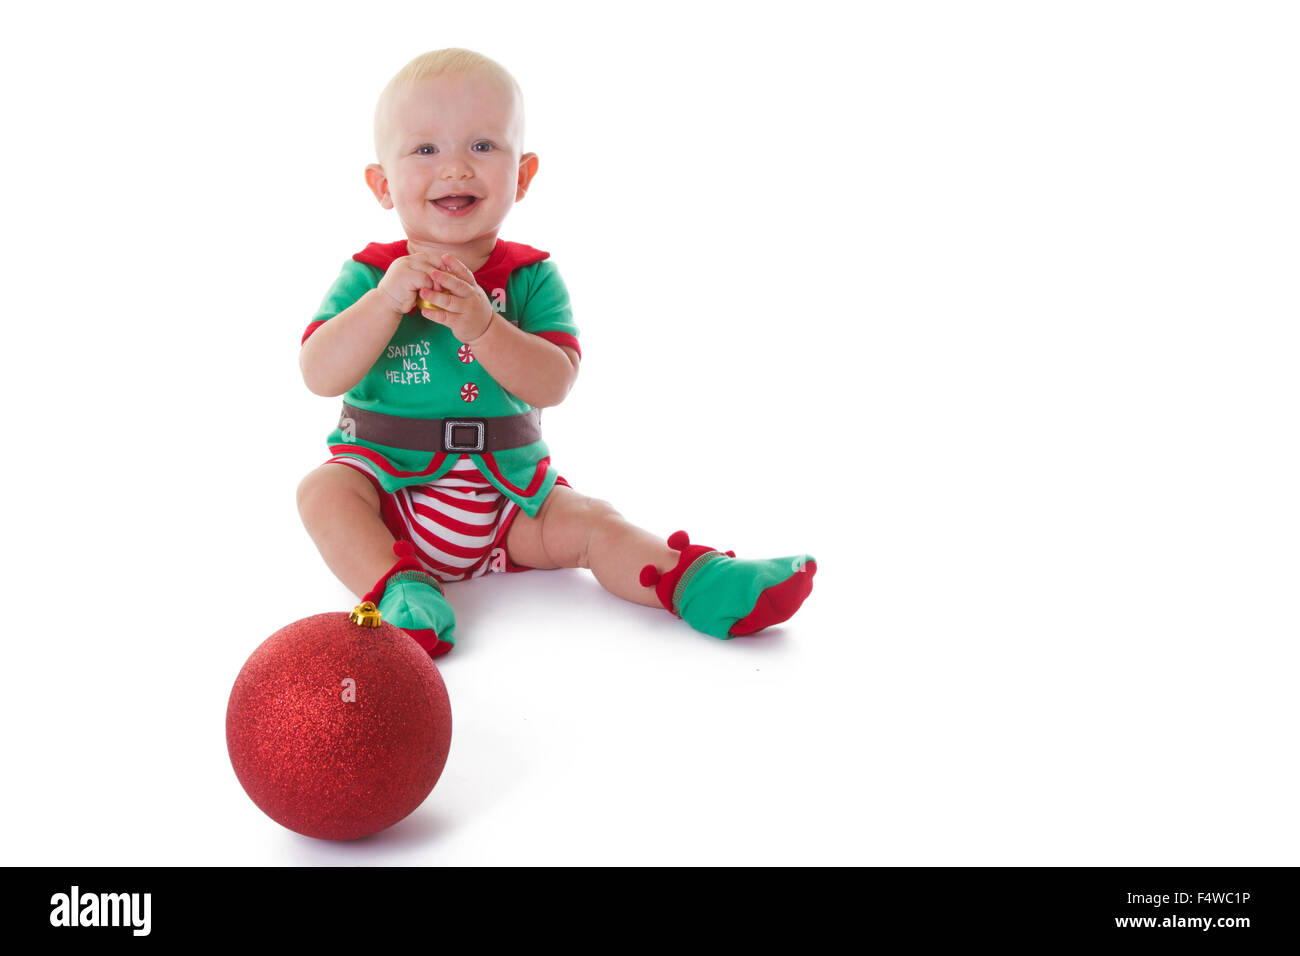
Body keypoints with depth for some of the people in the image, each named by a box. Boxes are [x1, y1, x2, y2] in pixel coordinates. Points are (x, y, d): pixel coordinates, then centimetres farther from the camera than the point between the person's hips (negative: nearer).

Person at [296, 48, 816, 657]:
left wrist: (483, 326, -32)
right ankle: (398, 586, -34)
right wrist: (386, 300, -28)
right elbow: (319, 376, -15)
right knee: (323, 491, -26)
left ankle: (695, 581, -18)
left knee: (591, 525, -16)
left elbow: (554, 384, -15)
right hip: (387, 478, 0)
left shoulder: (531, 277, -2)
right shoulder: (368, 276, -3)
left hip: (506, 493, 1)